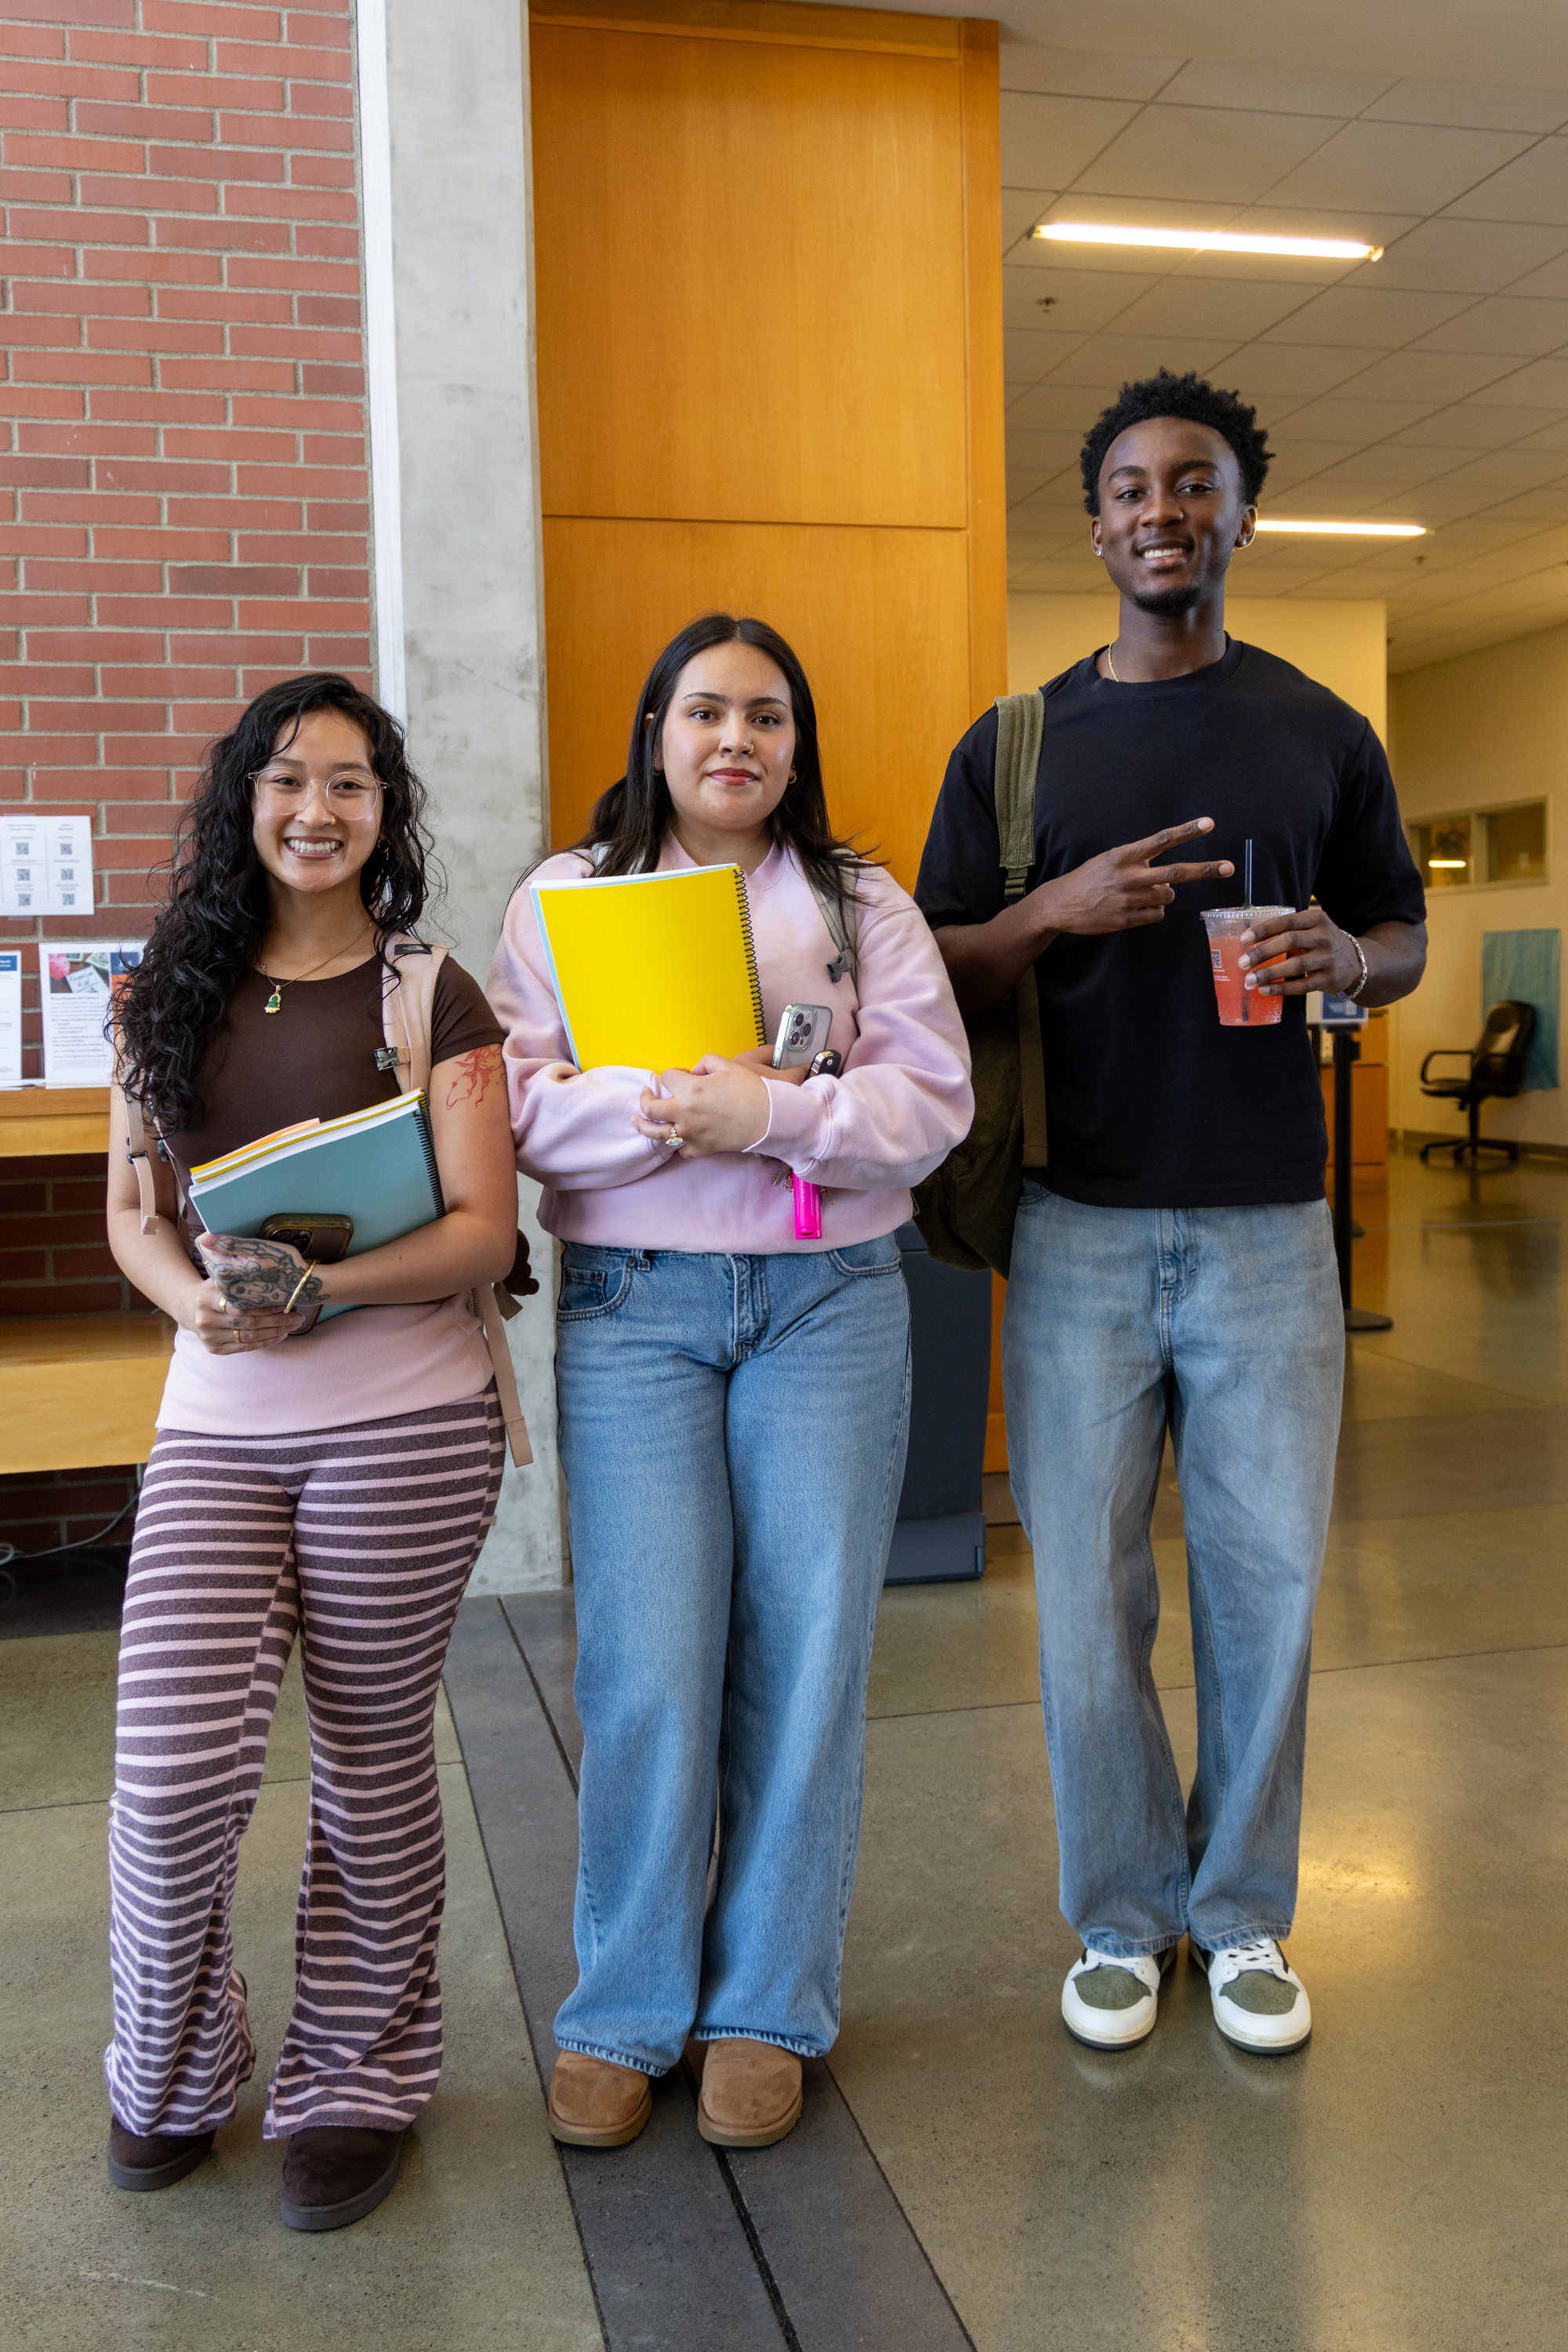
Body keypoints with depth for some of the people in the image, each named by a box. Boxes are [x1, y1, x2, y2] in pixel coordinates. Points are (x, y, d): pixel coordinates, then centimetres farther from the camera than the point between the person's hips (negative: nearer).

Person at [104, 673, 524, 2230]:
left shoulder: (431, 994, 1)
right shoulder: (173, 991, 11)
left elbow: (483, 1231, -6)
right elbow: (129, 1211, 10)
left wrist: (320, 1291, -21)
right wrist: (198, 1298, -11)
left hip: (403, 1418, -2)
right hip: (216, 1417, 2)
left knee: (371, 1759, 8)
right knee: (172, 1768, -6)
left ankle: (356, 2078, 31)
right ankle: (171, 2072, 24)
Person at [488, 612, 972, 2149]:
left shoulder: (864, 906, 10)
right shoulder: (562, 898, 10)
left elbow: (930, 1102, -1)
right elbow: (521, 1102, -2)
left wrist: (772, 1113, -17)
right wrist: (666, 1106, -19)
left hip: (829, 1303, 1)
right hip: (631, 1307, -1)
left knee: (807, 1650, 3)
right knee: (646, 1663, -3)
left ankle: (766, 2007, 20)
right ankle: (626, 2010, 17)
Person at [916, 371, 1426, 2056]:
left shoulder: (1322, 734, 9)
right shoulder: (1013, 747, 7)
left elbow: (1406, 936, 16)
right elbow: (934, 974, 6)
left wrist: (1344, 959, -9)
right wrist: (1057, 910, -14)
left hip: (1268, 1222, 1)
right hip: (1079, 1223, 0)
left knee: (1267, 1580, 6)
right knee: (1087, 1590, 4)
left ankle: (1243, 1914, 26)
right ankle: (1120, 1918, 23)